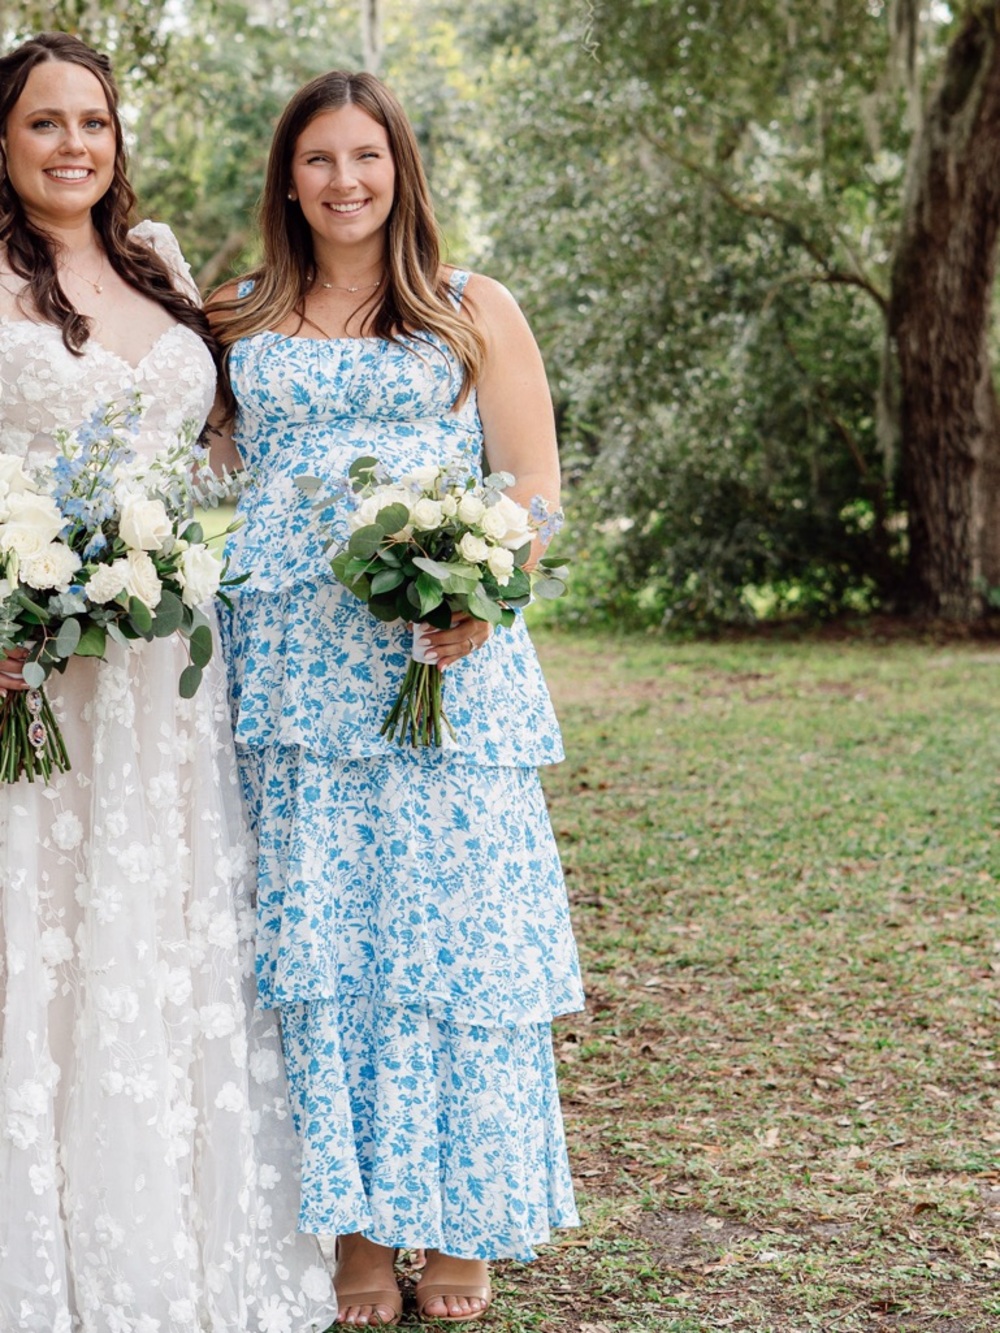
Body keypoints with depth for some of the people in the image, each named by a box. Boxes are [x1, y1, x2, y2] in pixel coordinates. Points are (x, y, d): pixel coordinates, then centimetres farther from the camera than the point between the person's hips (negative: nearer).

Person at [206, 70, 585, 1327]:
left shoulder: (475, 311, 11)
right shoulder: (238, 324, 16)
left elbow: (533, 486, 3)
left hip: (446, 660, -2)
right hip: (293, 675, 2)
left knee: (449, 926, -3)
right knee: (315, 939, 1)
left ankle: (459, 1227, 10)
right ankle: (356, 1225, 12)